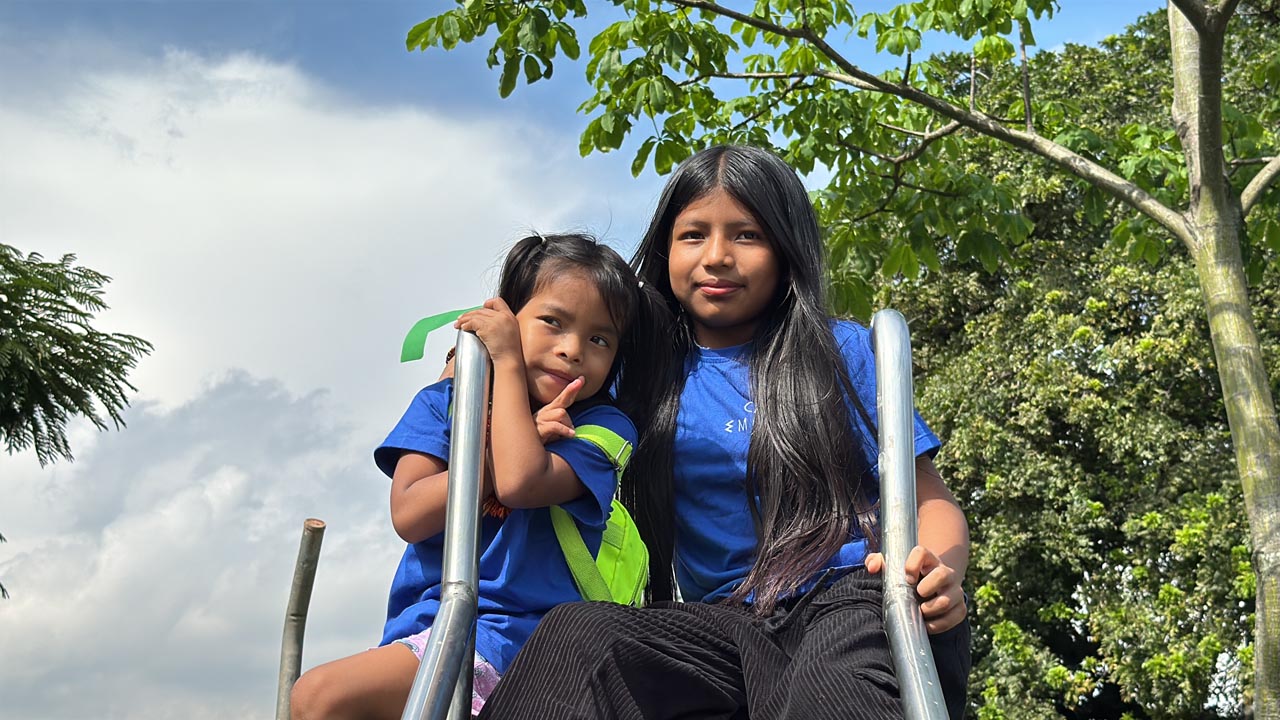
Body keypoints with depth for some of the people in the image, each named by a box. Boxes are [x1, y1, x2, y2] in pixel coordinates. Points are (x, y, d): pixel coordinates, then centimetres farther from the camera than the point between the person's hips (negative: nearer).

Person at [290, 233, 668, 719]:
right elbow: (408, 515, -6)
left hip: (510, 633, -5)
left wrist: (508, 365, -10)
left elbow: (520, 482, -23)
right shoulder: (446, 401, 9)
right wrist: (521, 439, -11)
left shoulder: (600, 427, -1)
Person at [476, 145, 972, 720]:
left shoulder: (844, 352, 8)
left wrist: (941, 570, -18)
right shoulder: (645, 378, 15)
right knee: (575, 632, -28)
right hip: (727, 623, 3)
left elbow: (928, 499, 6)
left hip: (851, 594, -3)